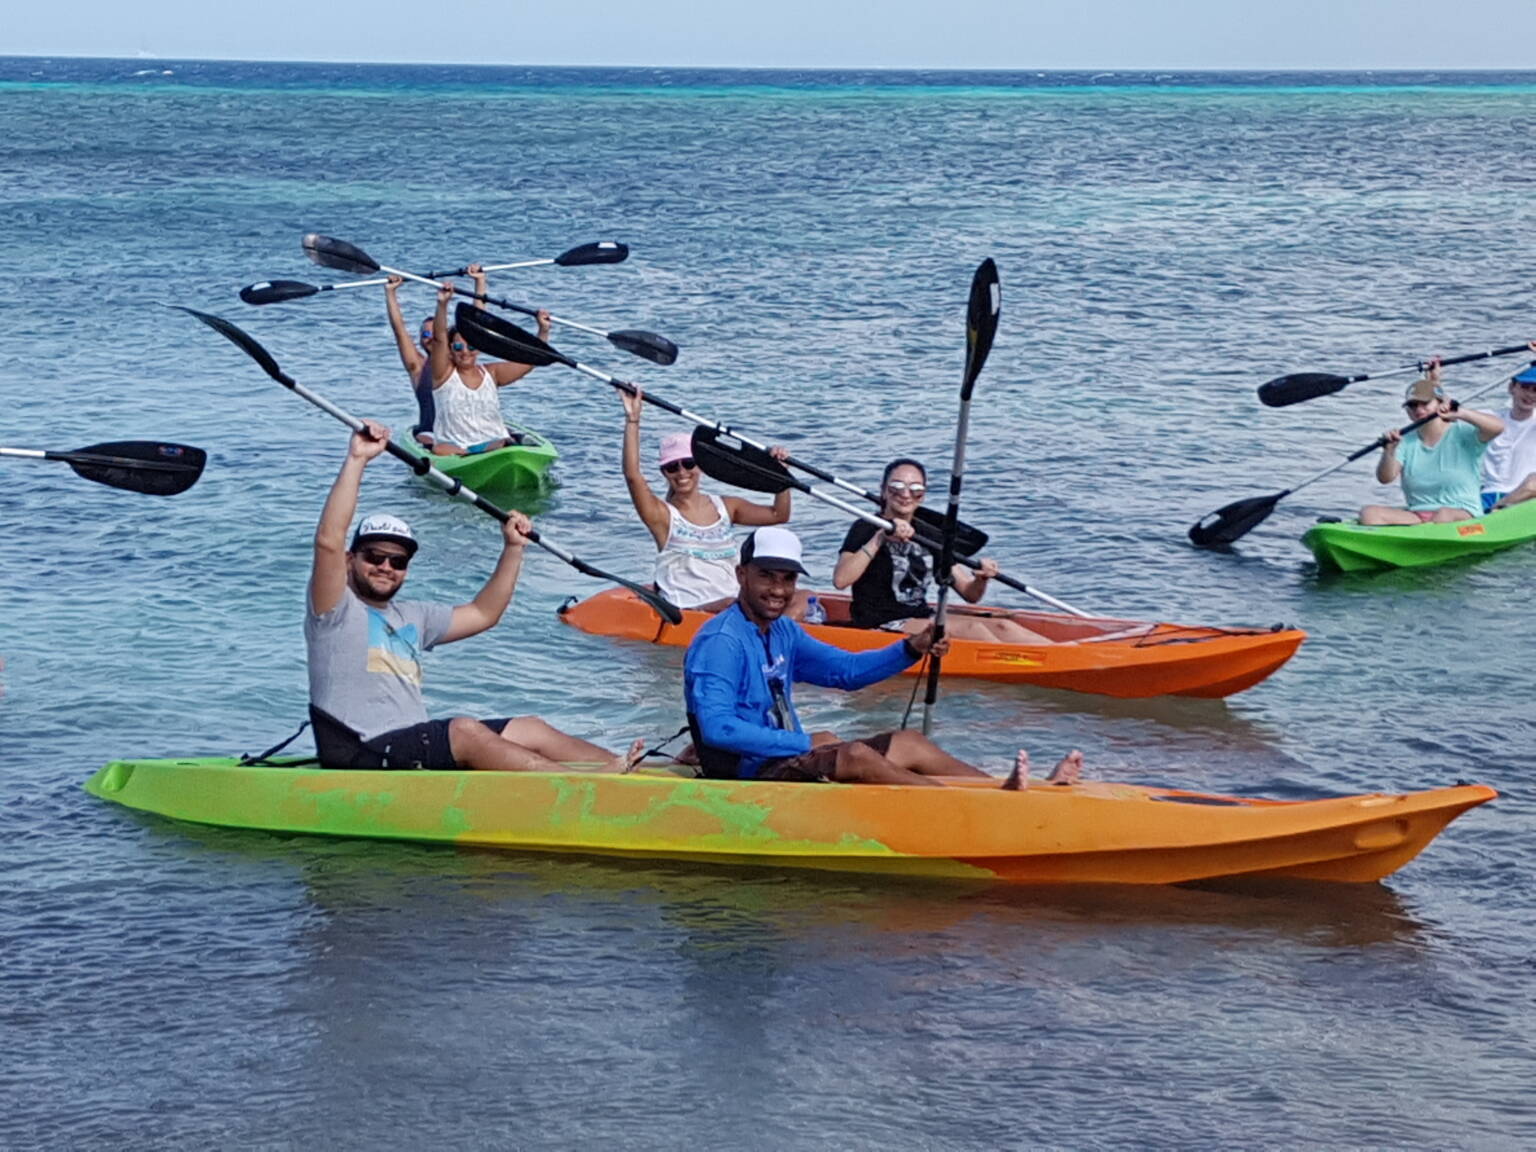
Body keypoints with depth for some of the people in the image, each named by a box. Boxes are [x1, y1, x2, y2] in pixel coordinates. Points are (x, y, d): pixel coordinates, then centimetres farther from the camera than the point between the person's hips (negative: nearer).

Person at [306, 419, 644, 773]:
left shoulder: (411, 617, 24)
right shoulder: (337, 611, 0)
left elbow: (482, 613, 30)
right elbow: (329, 541, -16)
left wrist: (513, 548, 21)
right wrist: (356, 459, -19)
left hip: (419, 747, 9)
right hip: (361, 754, -9)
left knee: (530, 730, -4)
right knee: (464, 730, -29)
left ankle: (618, 768, -18)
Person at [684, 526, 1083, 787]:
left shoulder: (783, 633, 14)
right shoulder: (720, 641, -17)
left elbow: (846, 669, 20)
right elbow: (717, 728, -27)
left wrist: (911, 649, 3)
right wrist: (805, 743, -25)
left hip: (787, 759, 10)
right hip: (747, 774, -10)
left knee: (910, 745, 5)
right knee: (855, 755, -28)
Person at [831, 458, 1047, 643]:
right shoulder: (866, 530, -5)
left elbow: (970, 594, 13)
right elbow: (840, 580, -23)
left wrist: (981, 579, -11)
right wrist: (879, 539, -27)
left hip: (922, 619, 7)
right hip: (880, 624, -7)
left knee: (1001, 626, -13)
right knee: (971, 629, -25)